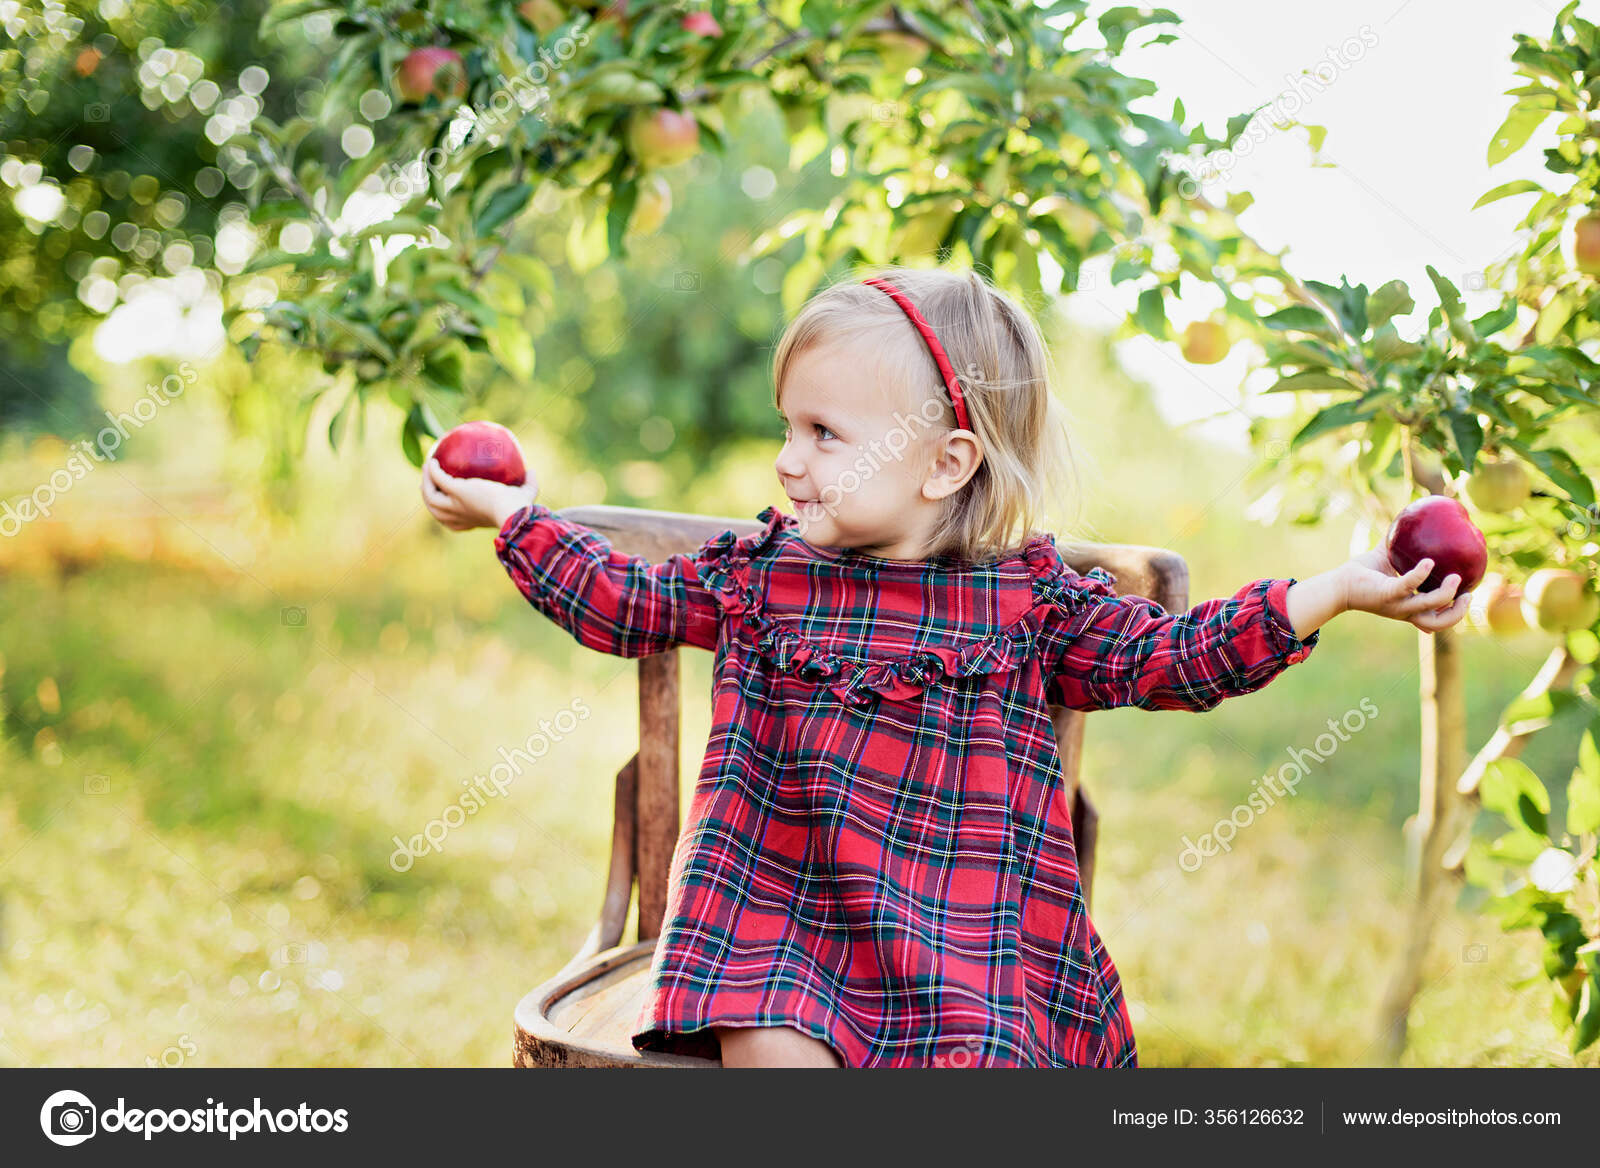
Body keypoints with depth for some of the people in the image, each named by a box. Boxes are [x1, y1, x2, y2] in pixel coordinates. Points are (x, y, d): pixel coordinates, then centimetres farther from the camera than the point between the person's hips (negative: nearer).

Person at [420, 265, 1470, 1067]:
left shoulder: (1030, 596, 0)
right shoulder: (758, 573, 7)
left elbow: (1173, 658, 3)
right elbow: (626, 602, 19)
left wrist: (1337, 592, -5)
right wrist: (507, 513, 20)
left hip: (967, 940, -1)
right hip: (782, 913, 2)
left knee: (968, 1053, -22)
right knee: (765, 1046, -23)